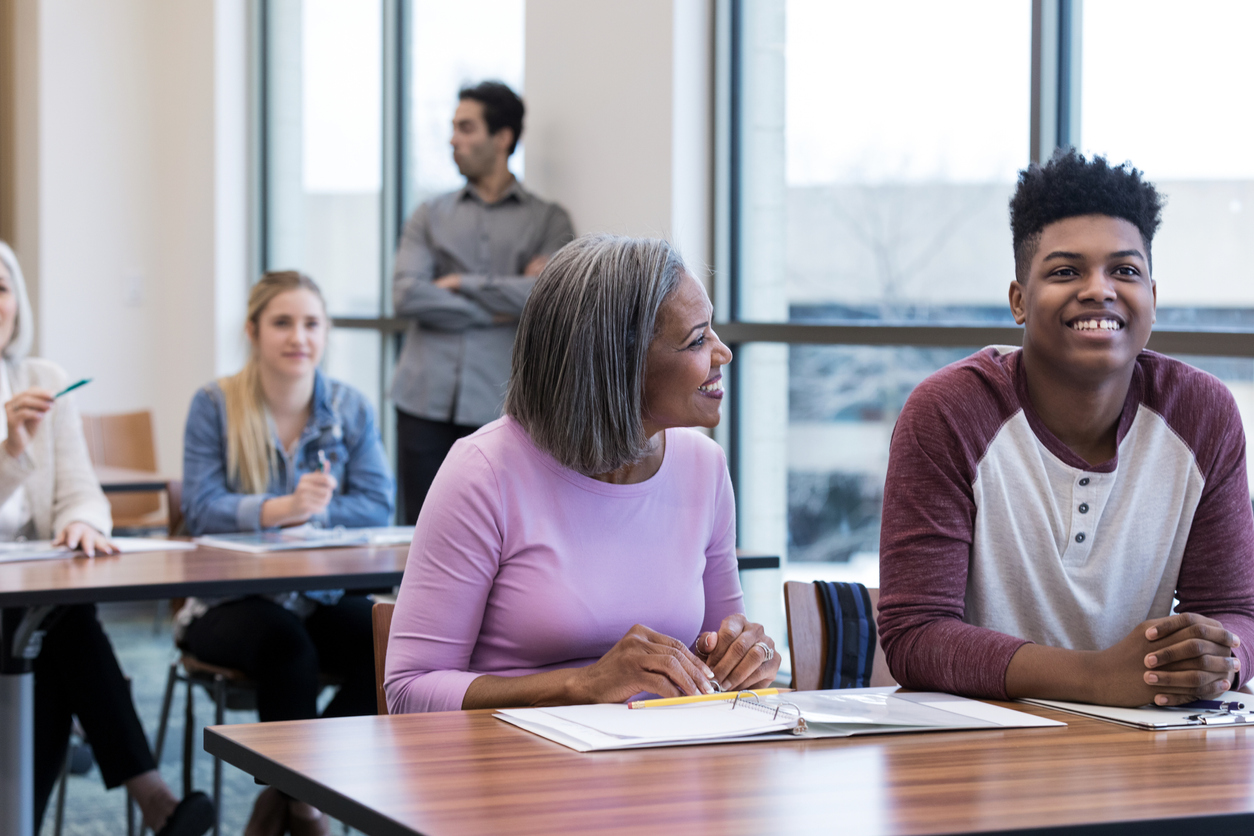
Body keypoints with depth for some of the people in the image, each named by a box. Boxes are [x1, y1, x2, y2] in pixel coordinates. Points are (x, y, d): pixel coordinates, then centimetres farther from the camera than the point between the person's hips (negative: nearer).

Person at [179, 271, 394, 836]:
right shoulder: (215, 406, -1)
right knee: (287, 647, -35)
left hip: (324, 593, 3)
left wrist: (313, 510, -20)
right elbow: (200, 509, -12)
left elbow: (378, 505, -2)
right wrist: (284, 508, -26)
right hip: (232, 598, -3)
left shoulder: (350, 408, 8)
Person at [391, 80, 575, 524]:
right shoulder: (430, 216, 15)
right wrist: (498, 309, -6)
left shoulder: (548, 220, 9)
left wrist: (461, 283, -3)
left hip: (498, 405, -2)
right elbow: (407, 296, -1)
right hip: (425, 403, 2)